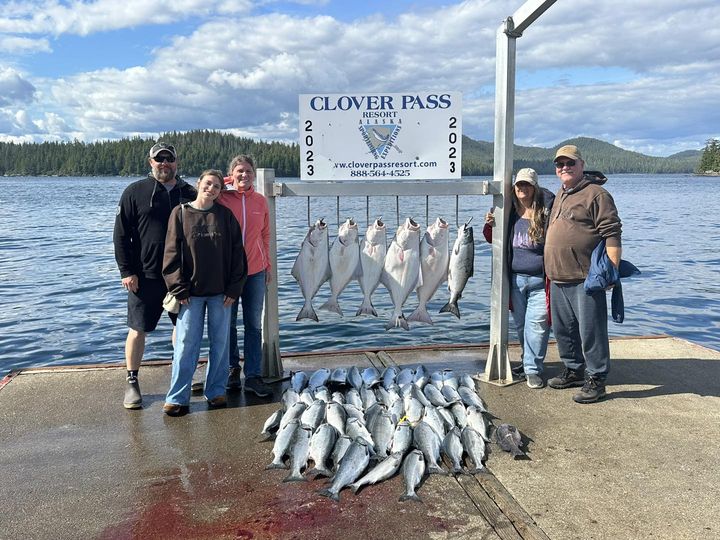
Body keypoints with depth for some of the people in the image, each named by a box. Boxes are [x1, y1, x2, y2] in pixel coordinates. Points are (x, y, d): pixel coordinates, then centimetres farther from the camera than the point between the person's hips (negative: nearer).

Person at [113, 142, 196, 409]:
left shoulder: (189, 193, 8)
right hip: (146, 276, -3)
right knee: (138, 330, 2)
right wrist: (127, 271, -9)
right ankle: (132, 382, 16)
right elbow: (121, 234, -3)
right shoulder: (135, 192, -1)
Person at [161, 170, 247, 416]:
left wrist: (233, 288, -3)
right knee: (186, 344, 0)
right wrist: (179, 289, -7)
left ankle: (215, 391, 22)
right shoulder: (180, 214, 1)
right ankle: (177, 397, 9)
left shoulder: (226, 216, 4)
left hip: (221, 292, 2)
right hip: (191, 293, -1)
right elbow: (172, 253, -1)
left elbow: (237, 253, 3)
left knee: (220, 343, 8)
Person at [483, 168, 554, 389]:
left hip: (539, 280, -4)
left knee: (536, 324, -6)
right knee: (520, 324, 14)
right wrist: (490, 225, -3)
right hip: (515, 278, 4)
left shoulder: (545, 211, -5)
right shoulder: (510, 212, 6)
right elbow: (494, 239, 17)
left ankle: (533, 369, 4)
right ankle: (529, 361, 31)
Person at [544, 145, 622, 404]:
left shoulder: (596, 194, -8)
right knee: (563, 329, 16)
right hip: (558, 279, 9)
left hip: (585, 280, -9)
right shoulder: (560, 195, 19)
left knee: (590, 330, -3)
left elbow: (612, 234, -13)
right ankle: (574, 370, 31)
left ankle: (596, 379, 8)